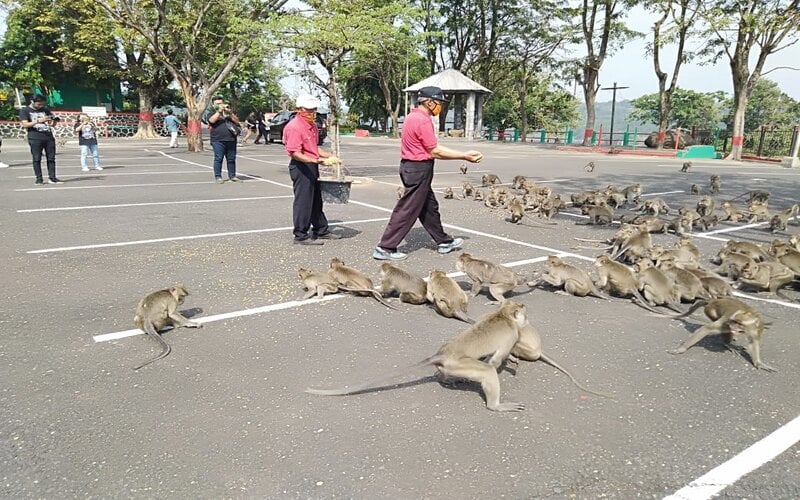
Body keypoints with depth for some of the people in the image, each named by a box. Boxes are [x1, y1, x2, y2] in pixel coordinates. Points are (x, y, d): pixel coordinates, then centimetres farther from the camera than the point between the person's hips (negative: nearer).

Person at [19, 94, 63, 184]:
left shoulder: (45, 110, 17)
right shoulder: (25, 111, 4)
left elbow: (52, 125, 20)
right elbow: (25, 124, -7)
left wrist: (54, 121, -5)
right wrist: (38, 121, -18)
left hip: (49, 137, 4)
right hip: (35, 139, -4)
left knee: (51, 158, 0)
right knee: (37, 159, -2)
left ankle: (52, 178, 3)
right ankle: (39, 179, 0)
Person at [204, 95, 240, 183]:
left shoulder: (229, 112, 22)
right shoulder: (210, 114, 13)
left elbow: (237, 121, 10)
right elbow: (212, 120, -10)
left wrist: (229, 113, -4)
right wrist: (219, 111, -10)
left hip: (231, 140, 3)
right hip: (218, 140, -3)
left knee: (231, 159, 5)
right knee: (218, 159, -6)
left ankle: (232, 176, 13)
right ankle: (218, 177, -2)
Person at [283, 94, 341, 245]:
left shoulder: (312, 125, 12)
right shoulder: (294, 127, -18)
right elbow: (295, 154, -26)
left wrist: (329, 156, 17)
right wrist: (316, 160, -34)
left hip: (312, 166, 10)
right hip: (300, 167, -10)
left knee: (316, 199, 18)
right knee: (303, 201, -3)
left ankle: (321, 230, 31)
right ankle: (301, 236, 7)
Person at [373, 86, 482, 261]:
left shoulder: (414, 116, 14)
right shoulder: (423, 121, -18)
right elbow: (435, 151, -16)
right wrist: (464, 156, -11)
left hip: (411, 167, 11)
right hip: (419, 169, -11)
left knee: (429, 206, 18)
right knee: (407, 210, -5)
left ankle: (444, 242, 31)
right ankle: (385, 248, 0)